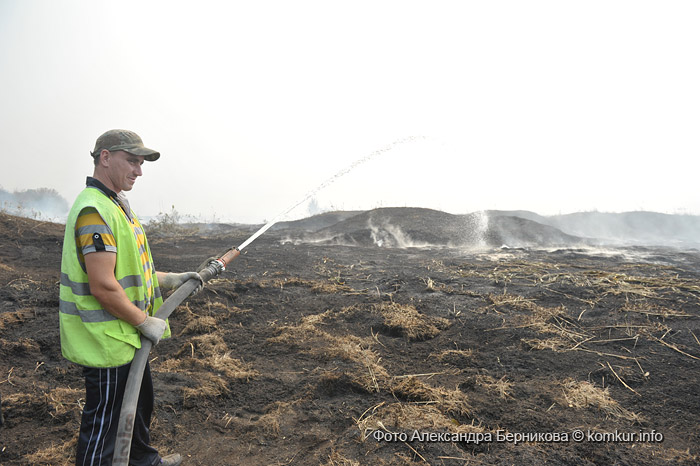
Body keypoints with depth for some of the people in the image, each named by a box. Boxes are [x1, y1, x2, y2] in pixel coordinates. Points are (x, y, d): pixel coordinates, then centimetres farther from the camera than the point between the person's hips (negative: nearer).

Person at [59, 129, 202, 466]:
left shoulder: (114, 204, 11)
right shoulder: (95, 210, -24)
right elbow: (104, 287, -28)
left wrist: (170, 280, 11)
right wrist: (146, 322, -18)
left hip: (123, 334, 11)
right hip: (104, 339, -11)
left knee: (140, 397, 26)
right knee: (104, 418, 6)